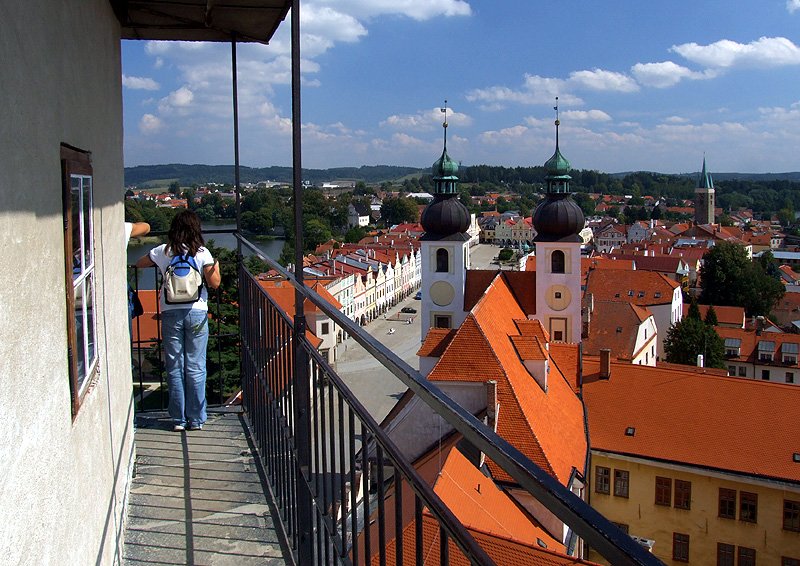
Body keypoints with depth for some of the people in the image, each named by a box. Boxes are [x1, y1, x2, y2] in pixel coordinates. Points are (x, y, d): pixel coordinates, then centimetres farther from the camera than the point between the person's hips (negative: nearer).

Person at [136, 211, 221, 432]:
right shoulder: (202, 253, -3)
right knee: (195, 368, 5)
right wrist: (217, 267, 14)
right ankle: (196, 419, 9)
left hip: (171, 313, 1)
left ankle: (179, 419, 11)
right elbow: (214, 283, -5)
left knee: (175, 368, 7)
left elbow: (139, 264, 18)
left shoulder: (163, 251, 2)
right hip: (196, 312, -1)